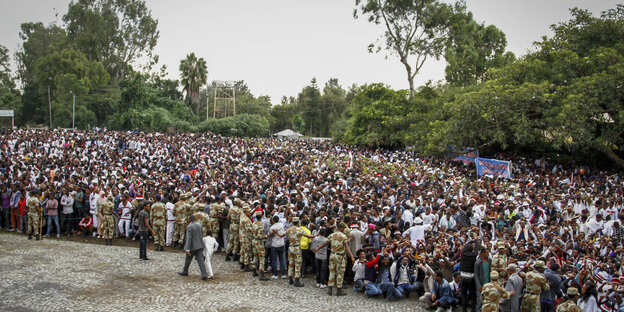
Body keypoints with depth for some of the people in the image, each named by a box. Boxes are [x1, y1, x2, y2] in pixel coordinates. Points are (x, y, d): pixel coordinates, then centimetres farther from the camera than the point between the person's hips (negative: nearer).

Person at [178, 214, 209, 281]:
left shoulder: (189, 227, -16)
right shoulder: (199, 225, 5)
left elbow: (189, 238, -21)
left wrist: (188, 249, -22)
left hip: (192, 246, -5)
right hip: (199, 246, 5)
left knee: (188, 259, 17)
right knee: (200, 260, 1)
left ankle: (185, 272, 36)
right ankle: (204, 275, -10)